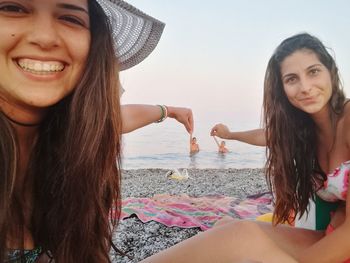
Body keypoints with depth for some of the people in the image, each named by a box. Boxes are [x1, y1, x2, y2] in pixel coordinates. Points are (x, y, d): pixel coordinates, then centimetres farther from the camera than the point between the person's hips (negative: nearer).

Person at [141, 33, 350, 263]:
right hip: (331, 241, 6)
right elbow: (271, 135, 27)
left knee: (242, 236, -23)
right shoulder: (306, 128, 3)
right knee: (229, 230, -10)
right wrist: (230, 135, 41)